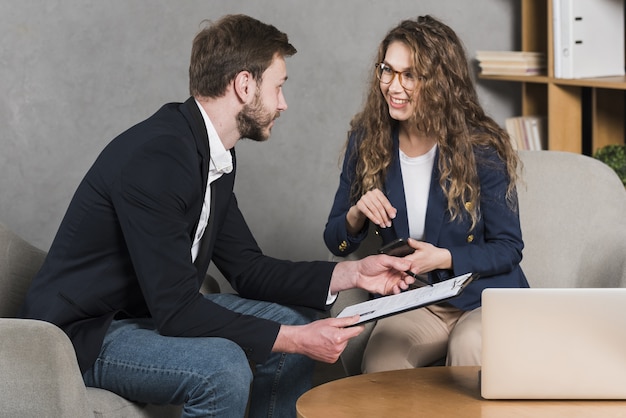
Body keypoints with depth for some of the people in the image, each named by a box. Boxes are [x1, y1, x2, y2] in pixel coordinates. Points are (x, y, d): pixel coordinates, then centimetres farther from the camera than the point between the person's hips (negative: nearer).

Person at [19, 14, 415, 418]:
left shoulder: (218, 157, 4)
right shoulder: (155, 157, -27)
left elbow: (246, 267, 10)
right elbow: (176, 309, -28)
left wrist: (351, 273, 1)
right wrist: (296, 339, -25)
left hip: (157, 311, 10)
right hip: (85, 334, -10)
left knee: (295, 321, 6)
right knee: (223, 368, -32)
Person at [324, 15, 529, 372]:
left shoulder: (482, 149, -12)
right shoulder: (367, 142, -1)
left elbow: (508, 248, -6)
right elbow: (337, 244, 6)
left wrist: (443, 259, -23)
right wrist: (356, 215, -18)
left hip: (486, 299, -2)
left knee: (468, 350, -35)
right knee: (379, 360, -30)